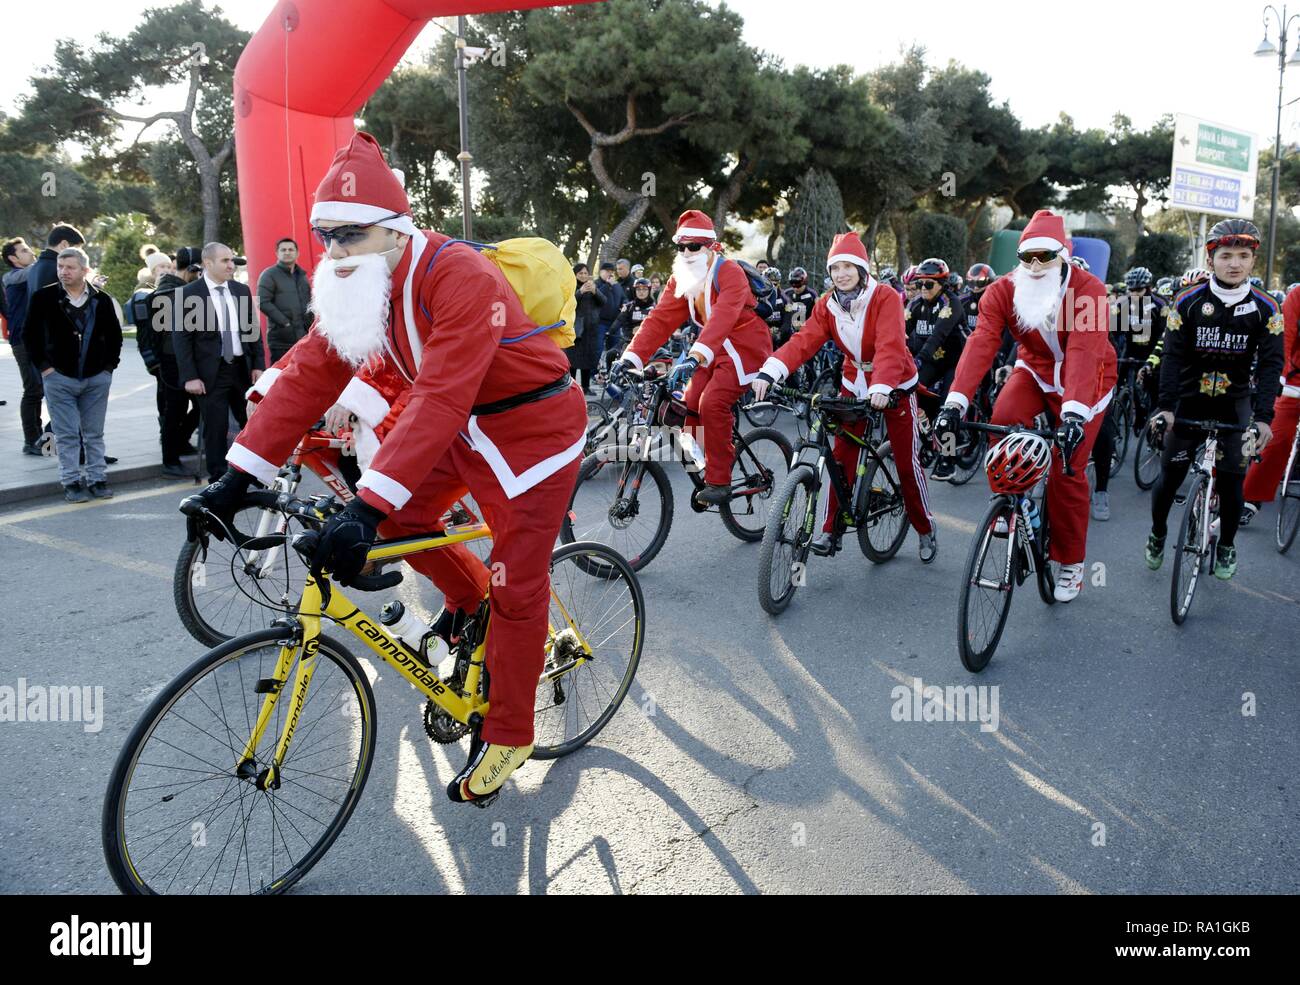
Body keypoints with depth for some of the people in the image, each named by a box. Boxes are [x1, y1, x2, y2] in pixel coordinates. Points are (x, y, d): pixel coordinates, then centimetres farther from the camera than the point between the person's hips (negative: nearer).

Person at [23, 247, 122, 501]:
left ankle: (97, 480, 16)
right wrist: (43, 365, -2)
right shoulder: (44, 297, -3)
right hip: (59, 377, -1)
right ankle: (71, 482, 8)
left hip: (97, 378, 2)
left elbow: (114, 334, 13)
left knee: (94, 433, 9)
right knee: (67, 434, 1)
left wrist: (109, 364, 6)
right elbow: (30, 334, 4)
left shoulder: (101, 299, 2)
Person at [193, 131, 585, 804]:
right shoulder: (354, 285, -3)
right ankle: (470, 601, 28)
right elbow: (308, 375, -8)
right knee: (402, 516, 1)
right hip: (463, 427, 8)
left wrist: (366, 507, -44)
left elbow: (439, 400, -38)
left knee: (517, 585, -4)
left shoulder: (460, 278, -29)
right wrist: (237, 478, -15)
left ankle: (507, 735, 12)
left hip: (530, 425, -8)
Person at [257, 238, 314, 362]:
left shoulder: (302, 275, 19)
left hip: (304, 337, 6)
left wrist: (310, 321, 8)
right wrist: (285, 322, -15)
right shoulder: (269, 275, -1)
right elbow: (263, 302, -10)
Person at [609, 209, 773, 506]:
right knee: (690, 404, -4)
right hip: (716, 349, 8)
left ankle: (719, 481, -13)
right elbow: (660, 319, -9)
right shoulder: (680, 279, 1)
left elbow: (722, 317, -38)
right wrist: (631, 357, -23)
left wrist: (696, 357, -52)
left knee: (712, 404, -23)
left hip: (745, 346, -7)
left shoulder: (730, 273, -21)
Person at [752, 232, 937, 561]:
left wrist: (881, 387, -51)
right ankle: (832, 530, 9)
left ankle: (926, 530, 20)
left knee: (906, 462, 1)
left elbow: (890, 346, -34)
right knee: (842, 458, -1)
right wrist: (769, 372, -37)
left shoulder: (885, 298, -21)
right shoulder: (827, 306, -7)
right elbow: (803, 341, -20)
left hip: (894, 387, -4)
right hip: (854, 384, 4)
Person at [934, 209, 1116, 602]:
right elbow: (980, 344, -32)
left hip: (1083, 380, -2)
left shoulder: (1088, 290, -26)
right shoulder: (1004, 291, -19)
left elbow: (1084, 353, -39)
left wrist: (1074, 413, -54)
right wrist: (955, 403, -45)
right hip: (1034, 370, 3)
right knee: (1003, 421, -29)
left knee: (1067, 471, -5)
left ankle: (1071, 563, 13)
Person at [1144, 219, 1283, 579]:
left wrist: (1263, 417, -21)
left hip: (1234, 403, 1)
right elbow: (1172, 356, -14)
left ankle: (1226, 548, 22)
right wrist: (1165, 406, -25)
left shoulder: (1265, 309, -7)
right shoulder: (1188, 303, -10)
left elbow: (1270, 364, -11)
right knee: (1170, 477, 2)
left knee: (1232, 481, 1)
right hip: (1189, 400, -1)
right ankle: (1157, 537, 25)